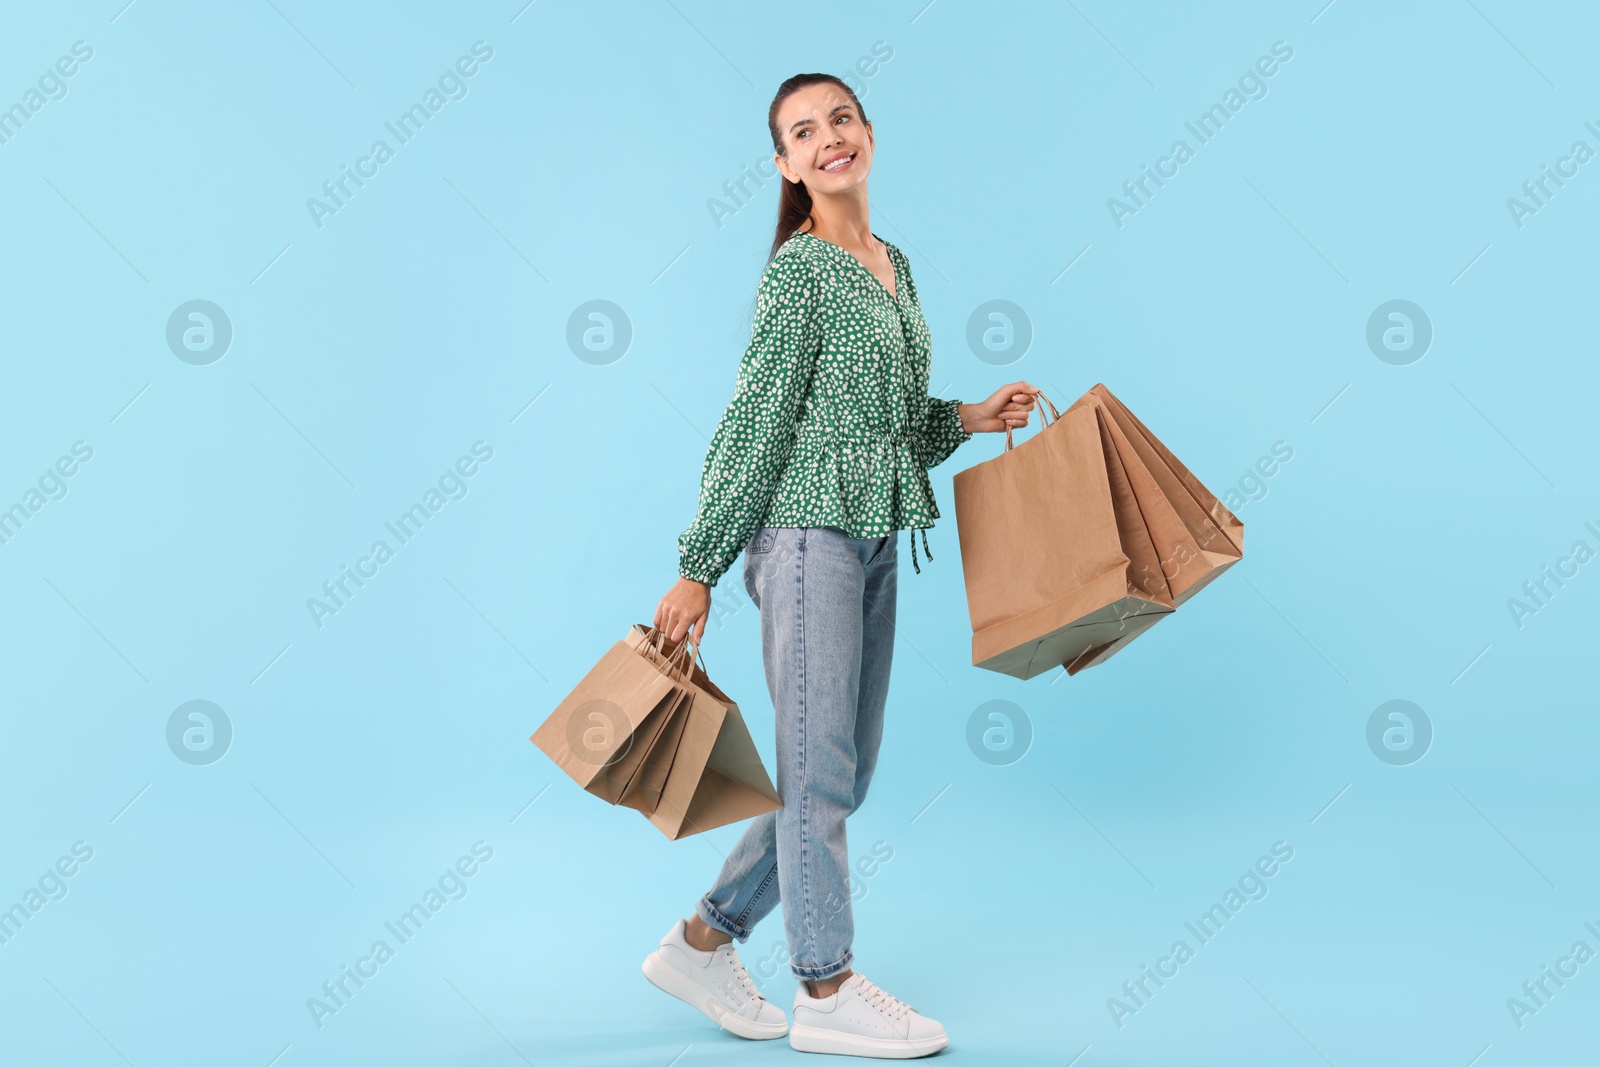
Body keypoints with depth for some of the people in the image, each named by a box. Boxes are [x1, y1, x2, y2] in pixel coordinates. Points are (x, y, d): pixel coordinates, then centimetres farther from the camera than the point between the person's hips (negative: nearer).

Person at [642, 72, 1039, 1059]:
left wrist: (970, 418, 7)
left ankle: (703, 941, 25)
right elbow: (755, 421, -12)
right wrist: (698, 569, -11)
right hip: (809, 531, -9)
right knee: (820, 766, 0)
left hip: (873, 540, 9)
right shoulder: (801, 267, -8)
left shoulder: (893, 264, 16)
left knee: (847, 770, 12)